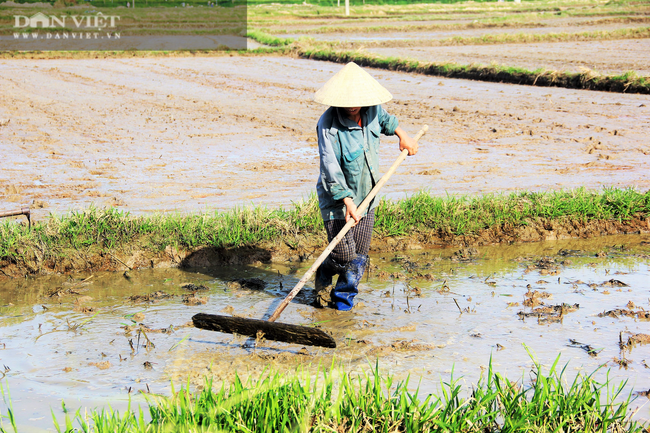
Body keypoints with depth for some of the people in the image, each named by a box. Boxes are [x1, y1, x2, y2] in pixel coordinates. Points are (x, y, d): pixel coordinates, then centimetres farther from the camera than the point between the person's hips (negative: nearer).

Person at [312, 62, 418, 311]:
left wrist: (401, 135, 27)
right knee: (344, 255, -6)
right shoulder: (328, 124, -23)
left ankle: (343, 297, 25)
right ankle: (323, 279, 26)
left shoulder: (372, 110, -5)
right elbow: (330, 166, -24)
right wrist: (347, 200, -27)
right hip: (336, 198, -5)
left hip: (366, 195, 6)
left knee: (360, 255, 6)